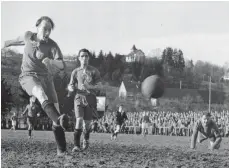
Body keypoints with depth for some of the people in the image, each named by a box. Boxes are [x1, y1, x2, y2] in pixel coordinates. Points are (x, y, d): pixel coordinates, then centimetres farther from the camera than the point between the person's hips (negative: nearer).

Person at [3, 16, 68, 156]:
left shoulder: (52, 45, -7)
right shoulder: (28, 36, 2)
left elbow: (62, 66, -19)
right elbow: (20, 40, 27)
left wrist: (50, 61, -40)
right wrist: (9, 43, 47)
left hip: (46, 78, 1)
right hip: (28, 77, -1)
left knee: (55, 110, -11)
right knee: (41, 93, -37)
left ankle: (61, 149, -4)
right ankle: (60, 120, -63)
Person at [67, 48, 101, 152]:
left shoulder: (94, 71, 2)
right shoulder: (75, 72, 7)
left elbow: (99, 85, -1)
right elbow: (70, 86, 13)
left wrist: (89, 87, -20)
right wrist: (71, 88, -12)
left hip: (90, 98, 0)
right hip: (79, 98, 0)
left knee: (87, 122, 4)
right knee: (79, 120, -18)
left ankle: (86, 139, 35)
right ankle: (76, 145, -18)